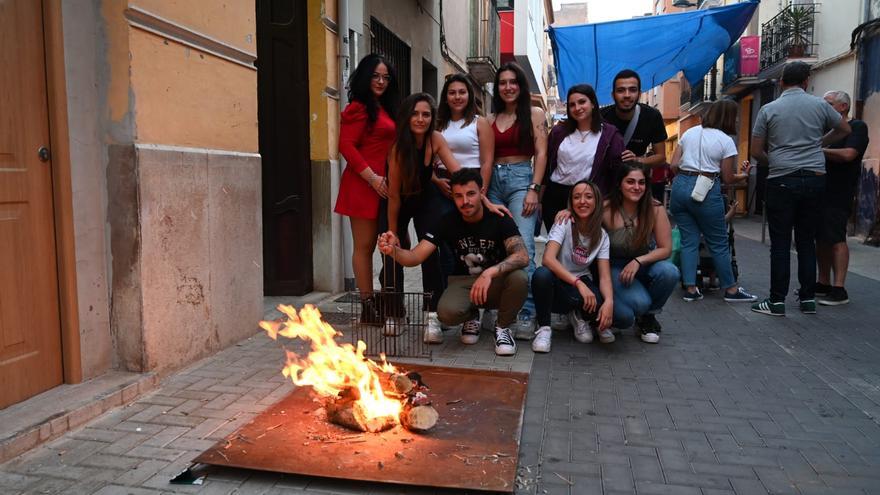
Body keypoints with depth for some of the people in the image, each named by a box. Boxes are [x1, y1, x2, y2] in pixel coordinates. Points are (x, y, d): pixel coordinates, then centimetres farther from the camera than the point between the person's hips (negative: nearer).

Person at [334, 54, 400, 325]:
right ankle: (368, 305, 8)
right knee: (364, 245, -1)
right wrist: (373, 178, -18)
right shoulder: (359, 108, -7)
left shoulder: (386, 108, 19)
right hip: (364, 185, -9)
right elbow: (346, 145, -14)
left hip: (386, 185, 9)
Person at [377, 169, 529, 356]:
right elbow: (414, 257, -14)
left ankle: (503, 326, -5)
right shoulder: (448, 222, -9)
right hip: (463, 282, 1)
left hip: (495, 284, -1)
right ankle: (471, 317, 7)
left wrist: (489, 272, -43)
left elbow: (522, 256, -28)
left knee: (519, 278, -34)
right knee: (447, 312, -33)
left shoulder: (499, 219, -13)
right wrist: (393, 250, -36)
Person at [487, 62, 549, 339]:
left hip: (521, 179, -4)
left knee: (523, 246, -15)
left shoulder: (534, 114, 8)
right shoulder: (491, 119, 18)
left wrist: (534, 189, -11)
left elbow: (541, 154, 0)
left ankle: (527, 314, -14)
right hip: (493, 182, 4)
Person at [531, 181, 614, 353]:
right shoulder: (564, 223, -13)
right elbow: (548, 259, -28)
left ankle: (580, 317, 9)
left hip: (582, 285, 3)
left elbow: (604, 275, -10)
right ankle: (544, 328, -13)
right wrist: (578, 283, -37)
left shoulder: (601, 235, -1)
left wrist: (609, 301, -31)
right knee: (542, 274, -38)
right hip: (555, 286, -3)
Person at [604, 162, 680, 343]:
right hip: (615, 269, -3)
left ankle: (647, 316, -1)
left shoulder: (655, 209, -14)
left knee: (669, 272, -31)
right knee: (638, 302, -32)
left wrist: (638, 261, -24)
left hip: (644, 265, 3)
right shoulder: (606, 209, -18)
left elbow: (665, 249, -11)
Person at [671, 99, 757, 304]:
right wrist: (744, 175, 18)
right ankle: (731, 289, 18)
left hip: (680, 187, 4)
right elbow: (728, 178, 0)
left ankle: (690, 288, 8)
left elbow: (674, 165, 8)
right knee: (719, 242, 8)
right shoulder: (726, 141, -2)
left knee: (689, 240, 10)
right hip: (706, 192, -4)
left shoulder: (689, 132, 11)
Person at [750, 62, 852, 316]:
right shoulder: (819, 105, 6)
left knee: (780, 243, 0)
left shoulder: (768, 109, 0)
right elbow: (845, 129, 21)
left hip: (782, 181, -2)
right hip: (814, 179, 3)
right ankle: (808, 299, 14)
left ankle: (777, 301, 1)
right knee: (807, 241, 10)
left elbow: (756, 151, 1)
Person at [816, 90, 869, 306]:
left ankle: (839, 290, -9)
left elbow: (848, 154, -17)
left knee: (836, 239, -11)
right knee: (821, 239, 8)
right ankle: (823, 284, 15)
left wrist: (820, 150, -8)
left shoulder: (857, 127, -2)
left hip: (838, 193, -8)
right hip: (819, 191, 8)